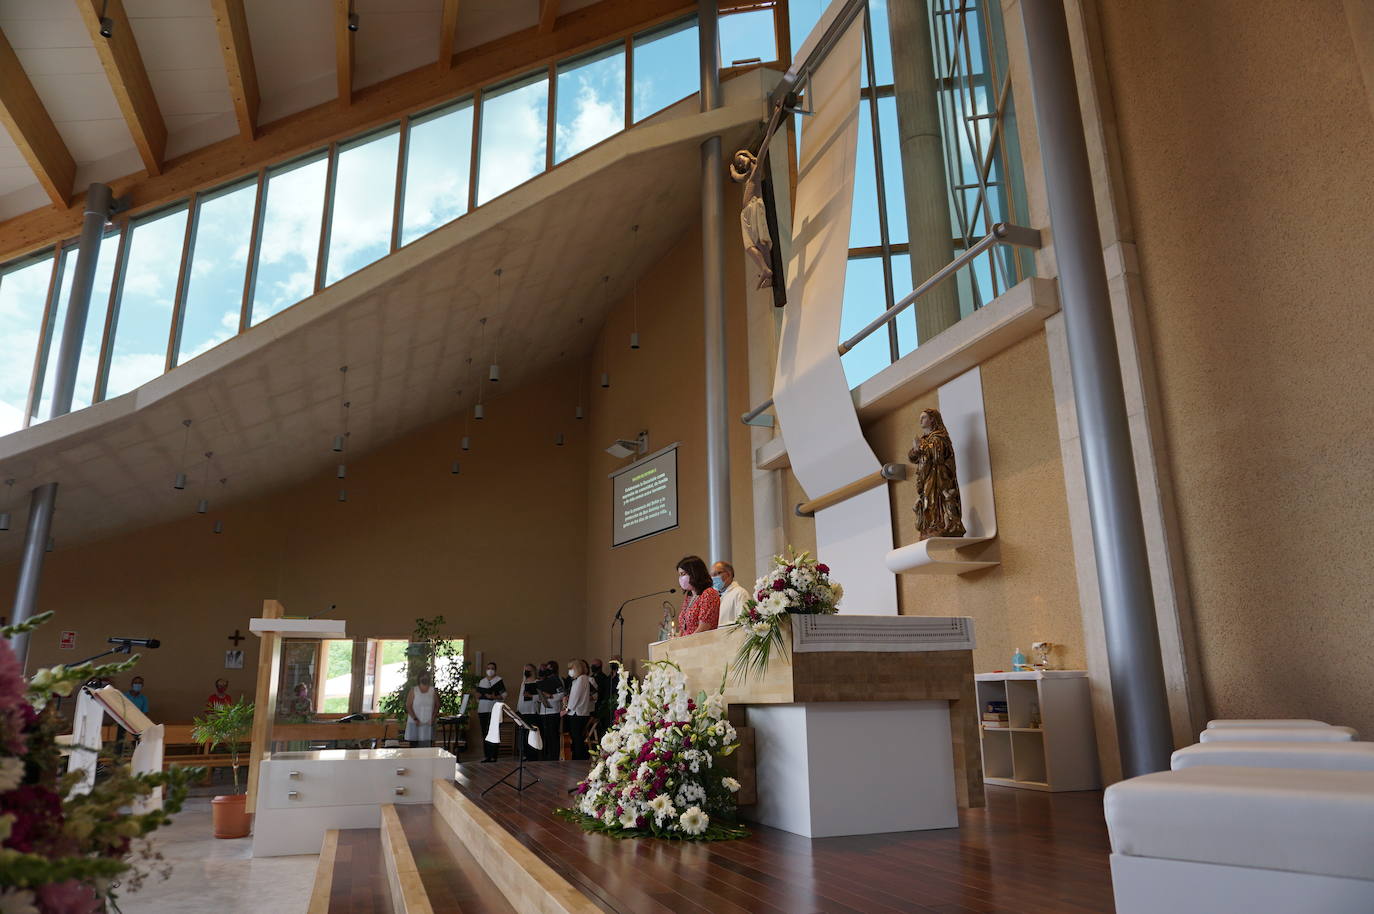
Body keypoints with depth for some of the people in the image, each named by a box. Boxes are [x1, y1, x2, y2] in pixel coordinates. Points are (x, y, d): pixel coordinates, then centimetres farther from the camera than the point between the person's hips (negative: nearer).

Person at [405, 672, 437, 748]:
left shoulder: (433, 691, 6)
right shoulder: (413, 690, 1)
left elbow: (437, 706, 11)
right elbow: (408, 706, -2)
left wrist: (433, 718, -2)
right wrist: (415, 719, -11)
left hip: (428, 724, 1)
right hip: (414, 723, -1)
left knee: (425, 746, -6)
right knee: (413, 745, -1)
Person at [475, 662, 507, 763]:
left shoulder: (498, 681, 1)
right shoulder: (481, 681, 17)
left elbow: (504, 694, -3)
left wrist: (495, 697, -18)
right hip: (482, 709, 5)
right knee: (484, 732, 6)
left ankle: (493, 755, -8)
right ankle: (486, 755, 13)